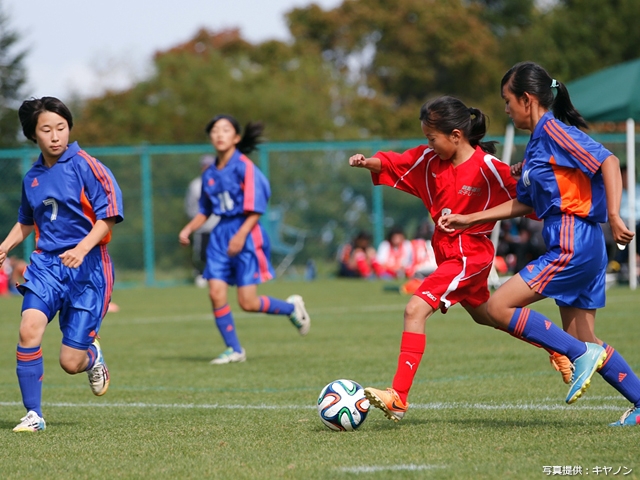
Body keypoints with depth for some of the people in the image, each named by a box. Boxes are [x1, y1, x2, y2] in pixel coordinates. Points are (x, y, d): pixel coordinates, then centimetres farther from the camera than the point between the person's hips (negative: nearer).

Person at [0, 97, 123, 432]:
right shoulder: (32, 177, 10)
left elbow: (108, 216, -9)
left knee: (71, 362, -5)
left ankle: (91, 356, 34)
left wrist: (82, 249, -23)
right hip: (46, 264, 4)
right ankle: (33, 415, -11)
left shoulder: (85, 166, -7)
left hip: (87, 267, -4)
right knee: (29, 328, -23)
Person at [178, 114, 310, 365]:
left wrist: (241, 235, -23)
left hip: (245, 233, -6)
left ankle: (291, 307, 20)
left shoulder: (244, 167, -9)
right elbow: (205, 211, 21)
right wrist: (188, 229, 6)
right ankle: (234, 350, 7)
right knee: (216, 293, -6)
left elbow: (255, 209, -13)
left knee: (248, 302, -8)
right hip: (220, 235, 6)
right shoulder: (210, 173, 10)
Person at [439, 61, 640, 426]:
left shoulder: (553, 129, -10)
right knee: (583, 339, 11)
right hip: (581, 247, 10)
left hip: (572, 246, -10)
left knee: (499, 307, -9)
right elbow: (525, 204, 26)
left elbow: (608, 162, -19)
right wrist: (468, 220, 26)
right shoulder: (537, 142, 19)